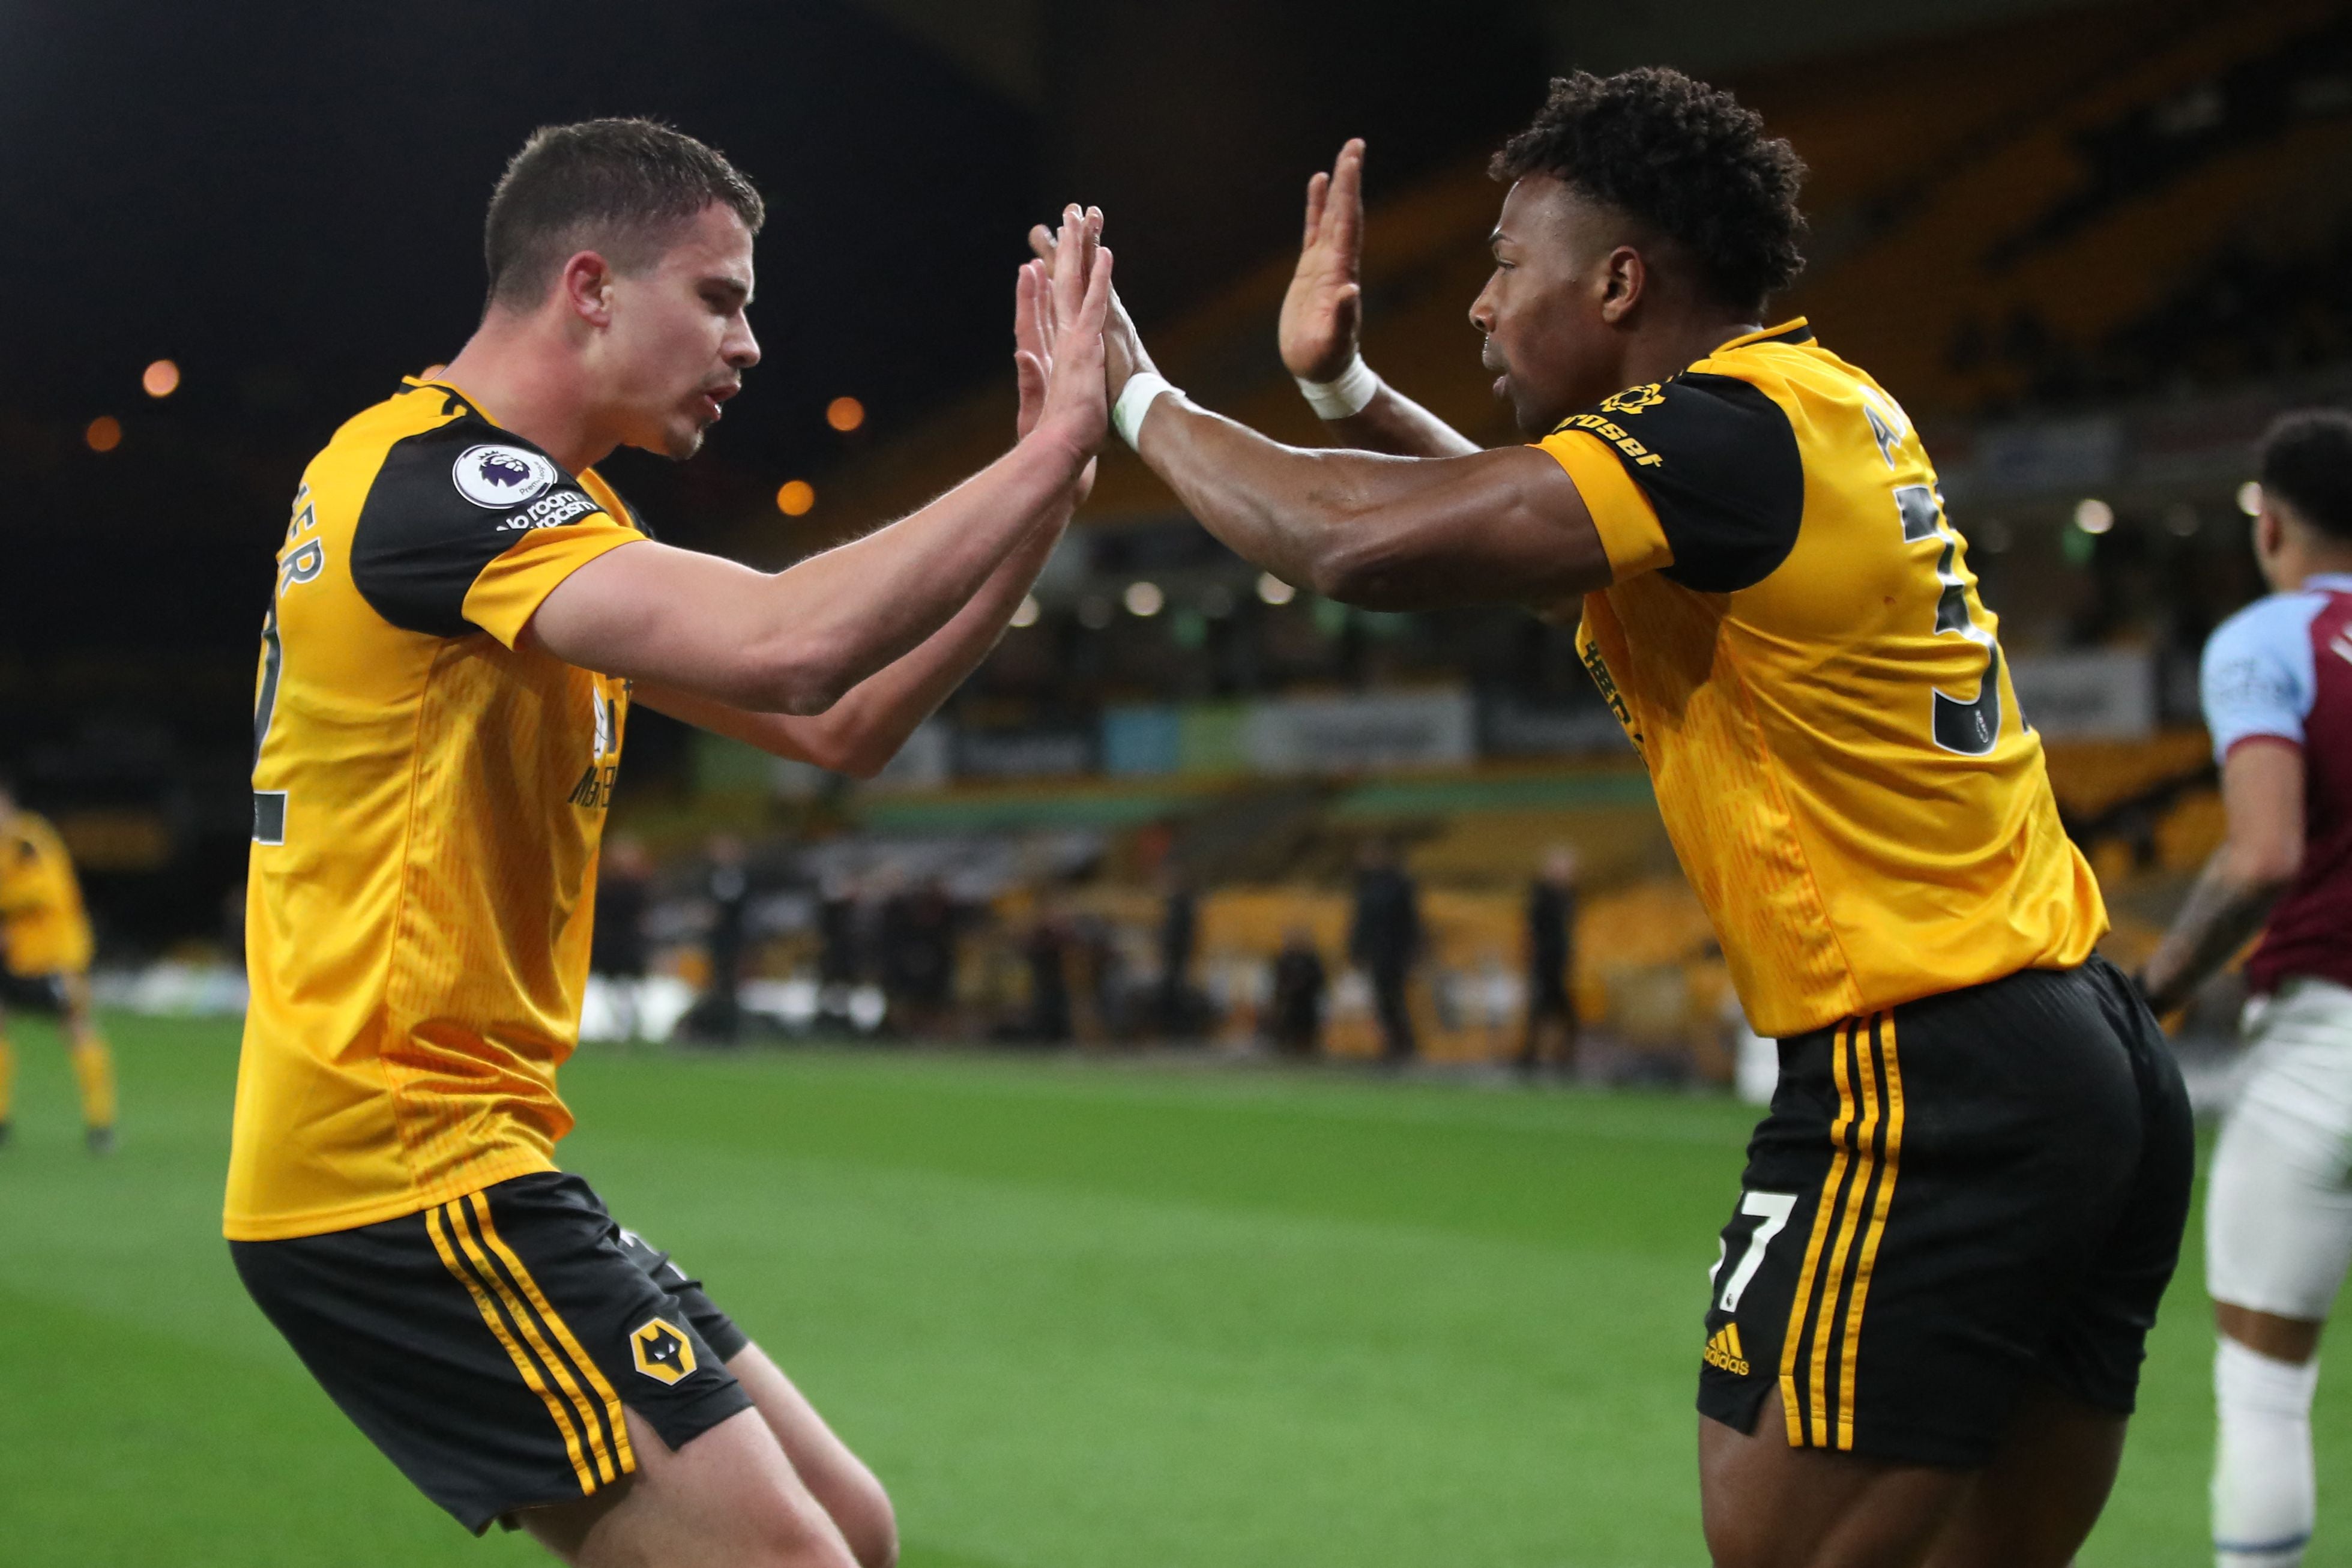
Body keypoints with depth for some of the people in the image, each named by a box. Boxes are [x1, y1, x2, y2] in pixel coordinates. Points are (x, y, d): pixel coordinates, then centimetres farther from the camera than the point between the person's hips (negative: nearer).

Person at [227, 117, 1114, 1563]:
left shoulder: (530, 504, 18)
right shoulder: (440, 476, -15)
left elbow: (836, 728, 16)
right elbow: (787, 646, -30)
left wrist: (1041, 501, 5)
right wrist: (1052, 449, -20)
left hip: (465, 1156, 10)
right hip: (405, 1173, -10)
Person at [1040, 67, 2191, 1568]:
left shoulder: (1734, 429, -14)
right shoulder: (1819, 405, 14)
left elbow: (1365, 545, -20)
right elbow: (1532, 544, 28)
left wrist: (1140, 399, -5)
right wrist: (1344, 385, 19)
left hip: (1926, 1089, -9)